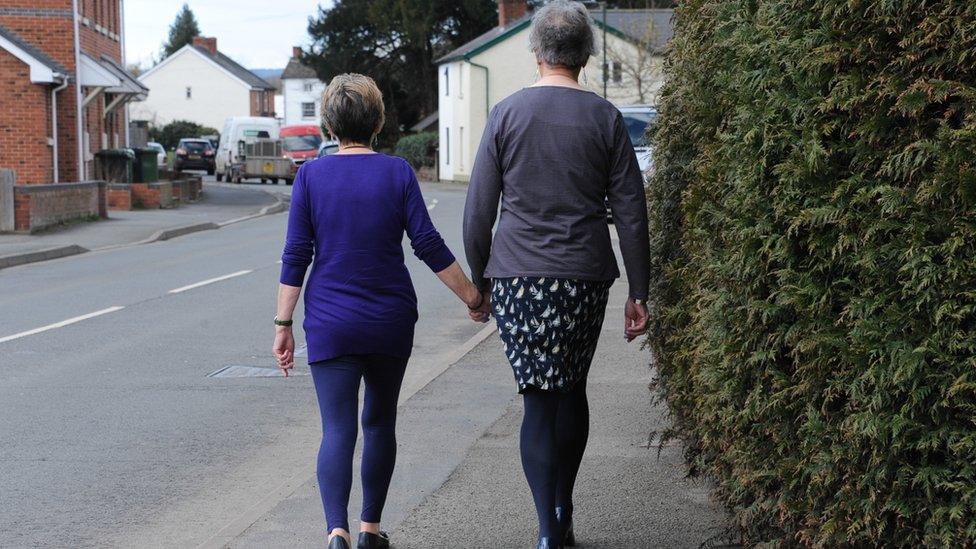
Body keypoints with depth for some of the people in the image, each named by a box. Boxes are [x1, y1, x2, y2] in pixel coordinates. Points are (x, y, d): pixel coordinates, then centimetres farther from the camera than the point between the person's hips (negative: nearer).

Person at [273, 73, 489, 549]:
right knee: (380, 423, 17)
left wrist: (284, 325, 3)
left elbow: (295, 258, -3)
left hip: (331, 324, -1)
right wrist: (473, 297, 4)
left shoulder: (311, 175, -3)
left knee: (337, 430, -4)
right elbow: (429, 246, -5)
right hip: (390, 322, 1)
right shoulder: (397, 172, -3)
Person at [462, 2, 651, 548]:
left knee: (539, 403, 0)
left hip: (518, 277, -1)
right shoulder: (605, 118, 2)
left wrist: (479, 277, 14)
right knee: (573, 391, 16)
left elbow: (479, 210, 3)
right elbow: (631, 214, 2)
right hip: (584, 277, 1)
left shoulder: (507, 113, 1)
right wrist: (639, 293, 7)